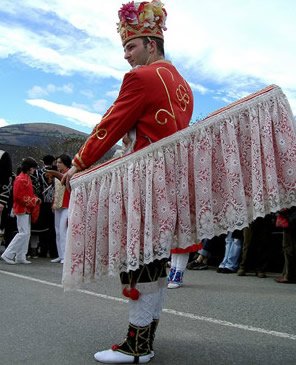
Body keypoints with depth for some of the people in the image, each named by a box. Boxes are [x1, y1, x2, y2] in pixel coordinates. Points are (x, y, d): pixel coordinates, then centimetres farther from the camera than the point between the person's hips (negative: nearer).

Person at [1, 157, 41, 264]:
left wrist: (35, 199, 7)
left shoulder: (27, 178, 16)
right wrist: (33, 201, -15)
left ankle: (20, 257, 14)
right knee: (23, 233, -12)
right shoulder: (20, 179, -15)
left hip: (27, 210, 10)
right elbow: (18, 196, -20)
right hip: (22, 210, -10)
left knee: (26, 233, 10)